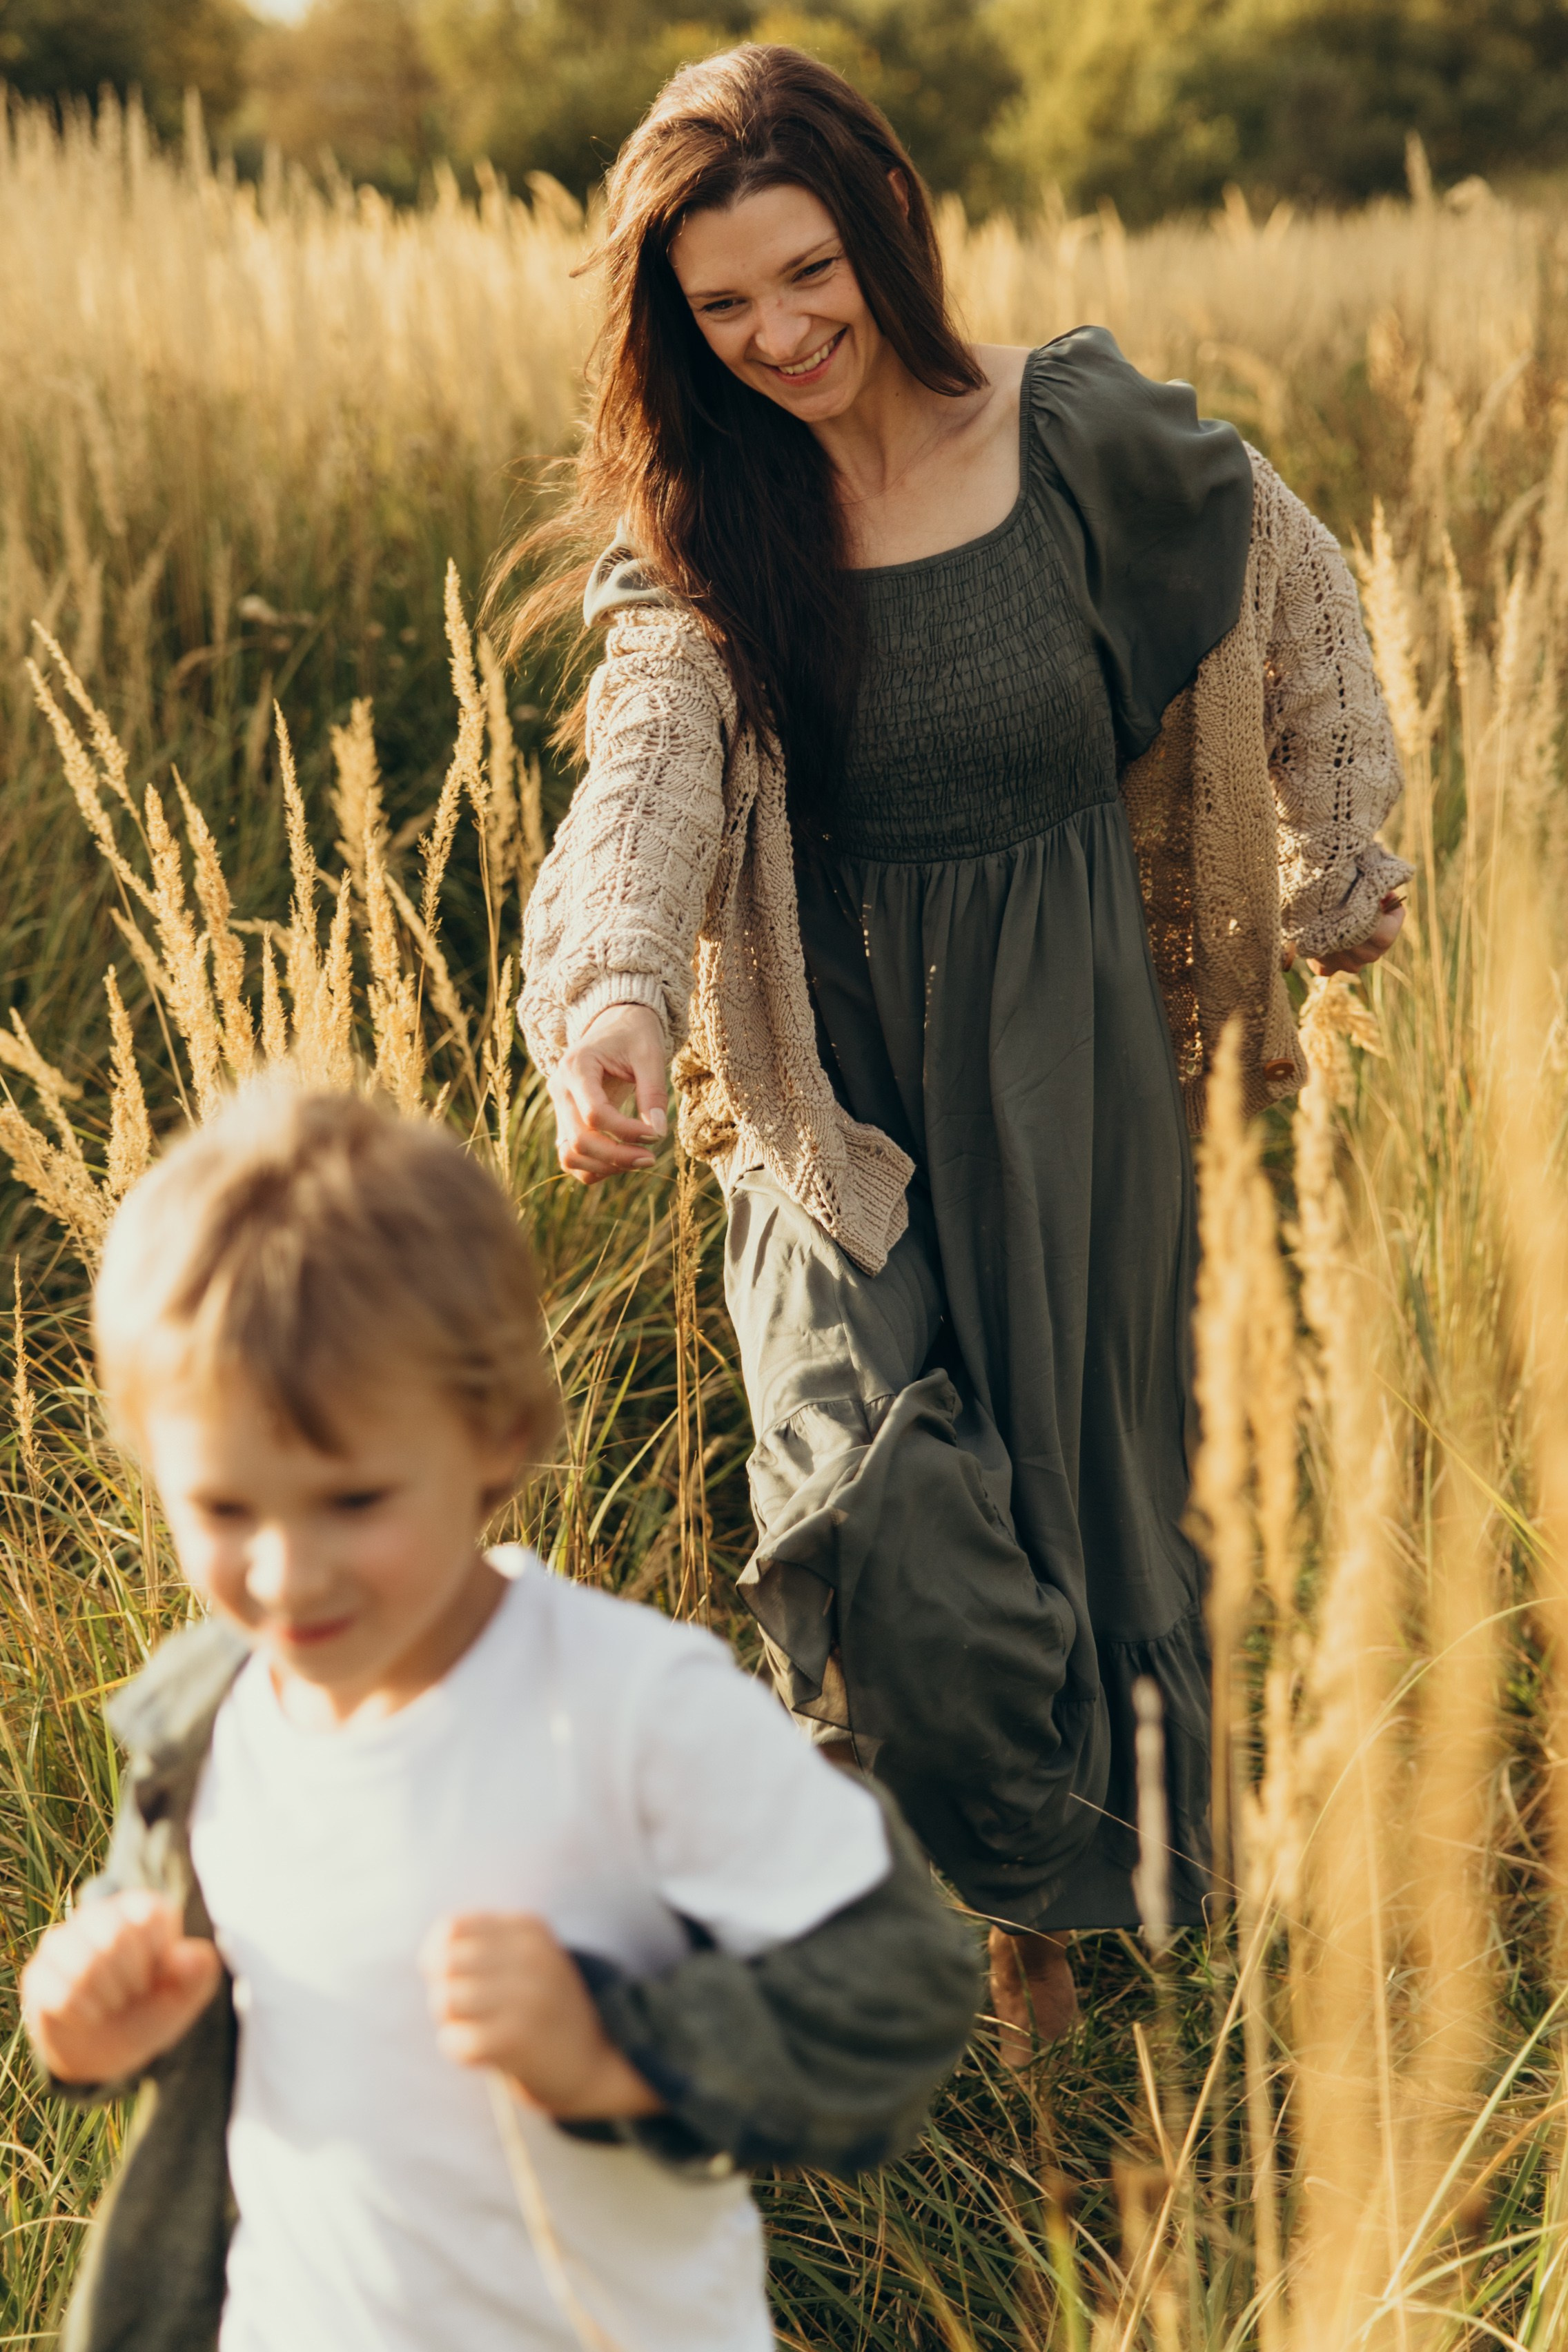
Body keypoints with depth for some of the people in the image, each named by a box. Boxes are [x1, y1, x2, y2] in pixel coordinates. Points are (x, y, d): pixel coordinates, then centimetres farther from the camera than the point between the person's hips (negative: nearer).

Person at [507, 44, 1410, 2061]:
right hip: (840, 1089, 0)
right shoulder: (693, 533, -8)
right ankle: (975, 1870, 15)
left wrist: (1338, 875, 14)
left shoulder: (1083, 440, -9)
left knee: (1080, 1474, 14)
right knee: (889, 1515, -17)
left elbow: (1300, 602, 9)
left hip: (1070, 1061, 1)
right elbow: (649, 768, -27)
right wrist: (612, 997, -46)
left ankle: (1050, 1917, 40)